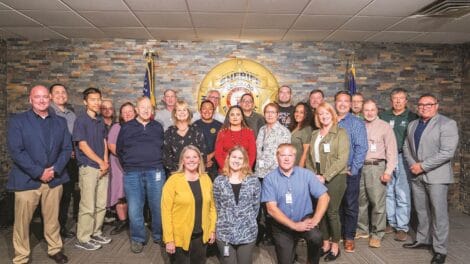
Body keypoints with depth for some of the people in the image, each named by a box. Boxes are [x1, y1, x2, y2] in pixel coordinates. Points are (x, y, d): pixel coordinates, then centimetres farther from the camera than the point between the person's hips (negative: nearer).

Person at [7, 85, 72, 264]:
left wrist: (55, 169, -10)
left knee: (52, 218, 14)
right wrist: (38, 172, -16)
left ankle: (55, 249, 31)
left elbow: (67, 148, 5)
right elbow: (15, 151, -11)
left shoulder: (60, 122, 9)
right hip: (27, 180, -3)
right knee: (22, 221, 6)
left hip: (54, 179, 3)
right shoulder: (17, 121, -2)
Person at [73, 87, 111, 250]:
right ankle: (83, 239, 8)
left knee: (101, 205, 11)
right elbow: (82, 145, -12)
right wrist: (100, 162, -10)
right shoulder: (81, 121, -6)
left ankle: (96, 233, 24)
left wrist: (106, 162, -2)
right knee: (88, 206, -3)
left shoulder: (101, 122, 13)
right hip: (88, 168, -6)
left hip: (102, 168, 7)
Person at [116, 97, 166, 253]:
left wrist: (157, 164, 12)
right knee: (135, 208, 2)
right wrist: (128, 166, 11)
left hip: (155, 172, 1)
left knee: (158, 206, 4)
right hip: (132, 174, 0)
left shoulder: (158, 127, 11)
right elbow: (119, 150, 14)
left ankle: (159, 236, 22)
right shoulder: (126, 127, 7)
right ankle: (137, 239, 18)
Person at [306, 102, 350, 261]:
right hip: (317, 178, 5)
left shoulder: (340, 133, -5)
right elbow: (310, 157, 14)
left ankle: (335, 246, 15)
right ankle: (325, 243, 22)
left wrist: (325, 176, -16)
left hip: (335, 177, -5)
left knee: (332, 212, -1)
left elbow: (342, 159, -14)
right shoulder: (314, 134, 13)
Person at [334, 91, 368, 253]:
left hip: (350, 171, -2)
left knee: (350, 205, 5)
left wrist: (353, 169, -13)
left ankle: (349, 237, 17)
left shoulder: (357, 123, 0)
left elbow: (361, 148, -6)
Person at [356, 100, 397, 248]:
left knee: (377, 203, -4)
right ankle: (362, 230, 24)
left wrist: (388, 171, -9)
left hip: (376, 167, -3)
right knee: (360, 201, 10)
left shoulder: (384, 127, 2)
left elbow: (391, 151, -2)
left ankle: (377, 234, 8)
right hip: (359, 167, 4)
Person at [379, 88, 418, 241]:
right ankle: (392, 222, 22)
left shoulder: (412, 117, 1)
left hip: (403, 158, -3)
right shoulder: (383, 116, 12)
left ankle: (402, 227, 6)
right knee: (388, 192, 10)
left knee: (402, 194, -3)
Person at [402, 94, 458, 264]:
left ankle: (440, 250, 11)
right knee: (421, 210, 16)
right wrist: (412, 164, -4)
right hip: (417, 175, 6)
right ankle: (423, 239, 31)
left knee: (438, 213, 1)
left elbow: (447, 152, -18)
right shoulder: (413, 125, 12)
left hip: (436, 175, -6)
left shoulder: (447, 124, -9)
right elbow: (406, 147, 14)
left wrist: (423, 166, -18)